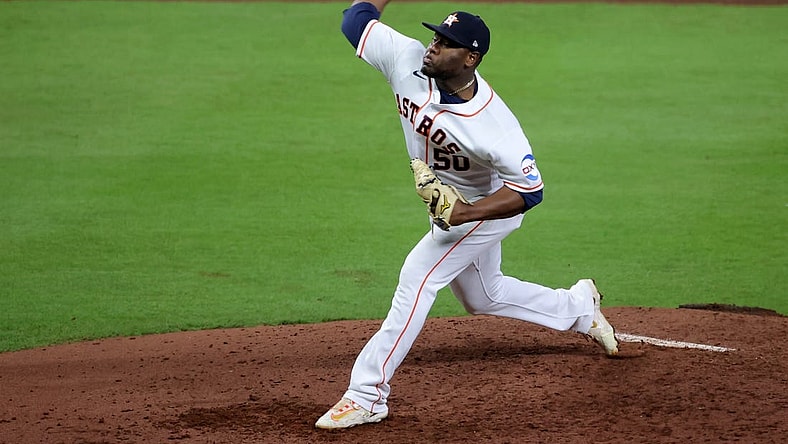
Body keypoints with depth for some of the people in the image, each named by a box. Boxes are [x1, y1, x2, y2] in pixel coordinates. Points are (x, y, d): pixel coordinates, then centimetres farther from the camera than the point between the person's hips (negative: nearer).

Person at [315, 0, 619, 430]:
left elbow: (529, 190, -31)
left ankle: (367, 393, -18)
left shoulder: (494, 125, -37)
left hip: (487, 205, -8)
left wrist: (463, 214, -41)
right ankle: (579, 306, 47)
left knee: (418, 275, -21)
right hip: (452, 202, 8)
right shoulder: (408, 60, -23)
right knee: (484, 297, 24)